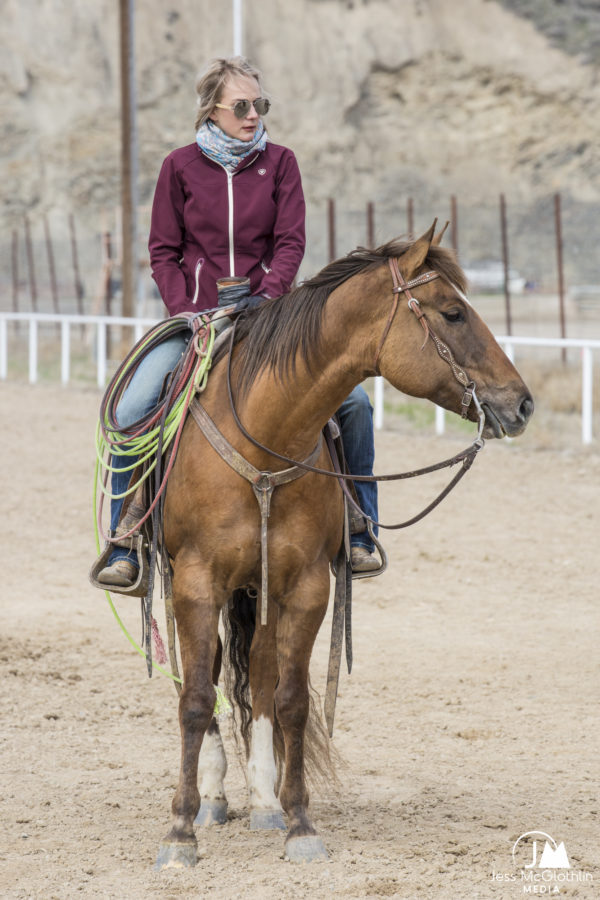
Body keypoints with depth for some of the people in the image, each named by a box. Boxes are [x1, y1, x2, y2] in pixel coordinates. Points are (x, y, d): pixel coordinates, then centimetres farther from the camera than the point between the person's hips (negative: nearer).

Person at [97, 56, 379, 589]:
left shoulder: (279, 163, 4)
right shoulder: (181, 166, 3)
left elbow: (290, 243, -3)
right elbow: (164, 253, 3)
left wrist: (267, 295, -20)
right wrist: (185, 313, -11)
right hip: (195, 318, 0)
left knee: (354, 401, -15)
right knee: (129, 414, -19)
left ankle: (358, 534, 0)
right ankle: (123, 549, -6)